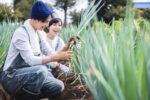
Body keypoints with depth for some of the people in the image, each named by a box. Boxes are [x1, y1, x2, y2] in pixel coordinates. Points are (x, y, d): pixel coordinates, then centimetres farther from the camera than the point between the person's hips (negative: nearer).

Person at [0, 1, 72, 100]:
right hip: (11, 77, -8)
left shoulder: (37, 33, 8)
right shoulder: (21, 32, -19)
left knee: (58, 86, -2)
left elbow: (50, 54, 2)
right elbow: (30, 60, -27)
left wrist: (62, 53, -17)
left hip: (28, 75, 8)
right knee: (41, 70, -34)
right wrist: (57, 57, -29)